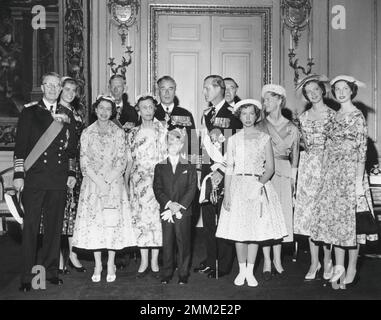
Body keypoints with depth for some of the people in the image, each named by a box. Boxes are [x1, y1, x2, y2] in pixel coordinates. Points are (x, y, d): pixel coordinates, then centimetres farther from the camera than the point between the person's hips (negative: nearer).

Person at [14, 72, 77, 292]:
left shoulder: (66, 116, 13)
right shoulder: (30, 112, 6)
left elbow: (72, 146, 15)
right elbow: (21, 144, 2)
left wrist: (72, 172, 7)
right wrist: (19, 174, -5)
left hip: (59, 180, 3)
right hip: (35, 178, -2)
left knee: (55, 226, 7)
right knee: (31, 226, 0)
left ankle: (52, 271, 18)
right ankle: (28, 276, 7)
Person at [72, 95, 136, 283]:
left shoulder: (118, 132, 5)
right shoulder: (87, 133, 6)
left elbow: (122, 161, -1)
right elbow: (84, 162, 0)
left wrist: (108, 182, -12)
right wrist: (99, 182, -11)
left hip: (114, 182, -1)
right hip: (92, 182, 1)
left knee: (113, 222, -3)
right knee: (93, 221, -1)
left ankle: (111, 265, 7)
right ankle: (97, 265, 9)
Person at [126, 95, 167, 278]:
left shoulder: (162, 132, 3)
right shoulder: (132, 134, 11)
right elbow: (130, 161, 15)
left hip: (157, 180, -2)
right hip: (137, 181, 2)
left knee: (156, 218, -3)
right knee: (139, 218, 1)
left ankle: (154, 262, 6)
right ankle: (144, 261, 11)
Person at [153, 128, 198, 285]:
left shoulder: (189, 167, 6)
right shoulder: (160, 167, 10)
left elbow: (192, 189, -3)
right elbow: (157, 189, 0)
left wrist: (179, 206, -14)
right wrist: (168, 204, -16)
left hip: (183, 211, -1)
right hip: (165, 211, 1)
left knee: (183, 243, 4)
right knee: (167, 244, 6)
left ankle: (183, 274, 15)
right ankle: (166, 274, 17)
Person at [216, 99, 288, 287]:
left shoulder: (264, 138, 5)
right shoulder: (233, 140, 7)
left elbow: (270, 168, 2)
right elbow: (229, 169, 6)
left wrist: (261, 182, -15)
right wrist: (227, 193, -1)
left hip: (259, 186, 0)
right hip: (238, 186, 1)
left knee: (256, 229, 0)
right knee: (239, 230, 0)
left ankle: (250, 271, 12)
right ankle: (242, 270, 14)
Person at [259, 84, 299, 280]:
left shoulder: (291, 128, 8)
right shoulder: (260, 126, 5)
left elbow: (294, 157, 11)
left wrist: (293, 180, 7)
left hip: (283, 174, 1)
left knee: (281, 214, 1)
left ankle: (277, 260, 13)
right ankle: (267, 262, 3)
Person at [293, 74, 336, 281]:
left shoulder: (332, 114, 0)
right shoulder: (302, 117, 11)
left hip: (327, 165, -4)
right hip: (307, 166, 4)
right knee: (308, 212, 3)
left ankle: (327, 260, 11)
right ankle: (314, 262, 12)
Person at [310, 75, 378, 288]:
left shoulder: (357, 116, -5)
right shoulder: (336, 116, 13)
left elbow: (362, 151, -10)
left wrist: (359, 181, -15)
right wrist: (325, 173, 9)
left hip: (351, 173, -6)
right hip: (332, 173, 6)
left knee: (350, 219, -1)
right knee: (334, 218, 5)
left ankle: (351, 270, 11)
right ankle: (339, 265, 16)